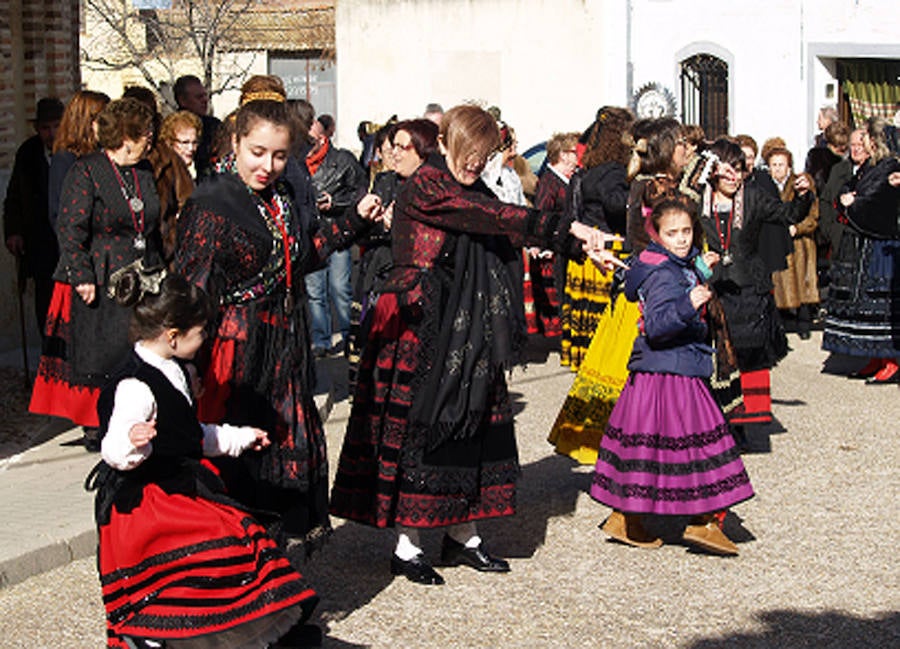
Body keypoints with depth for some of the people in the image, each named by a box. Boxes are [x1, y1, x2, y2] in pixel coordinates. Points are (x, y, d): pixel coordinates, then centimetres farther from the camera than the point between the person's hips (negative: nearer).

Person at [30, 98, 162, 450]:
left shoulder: (145, 172, 13)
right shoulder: (86, 171, -8)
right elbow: (71, 229, -12)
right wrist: (83, 277, -17)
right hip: (100, 285, -6)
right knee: (99, 352, 1)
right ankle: (93, 425, 12)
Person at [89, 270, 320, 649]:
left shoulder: (170, 372, 13)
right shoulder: (134, 387, -20)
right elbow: (116, 453, -27)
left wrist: (239, 438, 36)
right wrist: (132, 441, -49)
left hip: (179, 486, 10)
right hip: (144, 500, -10)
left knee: (240, 533, 5)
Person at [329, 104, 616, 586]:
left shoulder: (474, 192, 15)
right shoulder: (425, 187, -12)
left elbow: (507, 235, 10)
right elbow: (495, 218, -22)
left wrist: (581, 246, -2)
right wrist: (567, 228, -25)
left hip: (465, 337, 8)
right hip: (418, 330, -8)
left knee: (471, 424, 8)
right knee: (417, 425, -3)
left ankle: (461, 535, 18)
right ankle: (406, 546, 5)